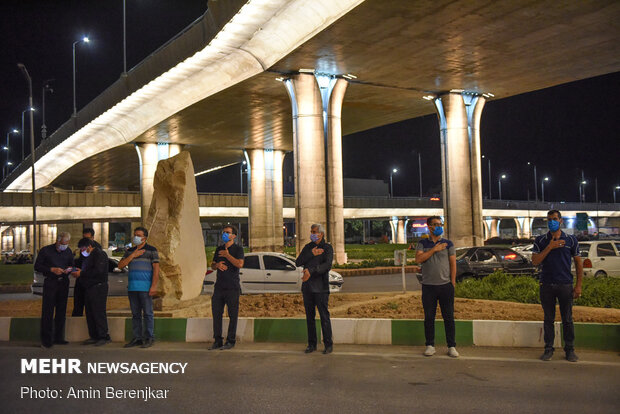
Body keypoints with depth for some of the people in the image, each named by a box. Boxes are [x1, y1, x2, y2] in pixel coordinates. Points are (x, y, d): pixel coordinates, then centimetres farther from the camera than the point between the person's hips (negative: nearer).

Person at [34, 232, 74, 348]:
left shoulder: (68, 251, 11)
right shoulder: (45, 251, -2)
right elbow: (37, 266, -3)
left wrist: (69, 269, -2)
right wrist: (52, 269, -15)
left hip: (64, 282, 5)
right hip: (50, 283, -4)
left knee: (61, 311, 7)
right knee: (47, 311, -7)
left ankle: (58, 338, 15)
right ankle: (46, 340, -2)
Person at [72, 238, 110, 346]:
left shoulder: (100, 254, -10)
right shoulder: (88, 256, 21)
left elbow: (98, 271, -21)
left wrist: (81, 273, -15)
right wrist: (78, 271, 6)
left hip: (98, 287, -10)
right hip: (89, 288, 10)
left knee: (99, 313, -9)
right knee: (90, 313, 9)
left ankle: (104, 337, -6)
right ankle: (94, 336, 15)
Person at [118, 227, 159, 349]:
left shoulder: (151, 250, 1)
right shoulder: (130, 251, 17)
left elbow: (156, 269, -5)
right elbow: (120, 265, 8)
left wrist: (154, 286, -13)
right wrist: (133, 255, -4)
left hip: (145, 287, -5)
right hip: (132, 287, 5)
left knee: (147, 313, -4)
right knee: (135, 314, 7)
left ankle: (149, 338, 0)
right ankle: (137, 338, 12)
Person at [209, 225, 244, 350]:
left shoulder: (238, 249, 0)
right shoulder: (219, 249, 18)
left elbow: (240, 264, -15)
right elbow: (212, 265, 21)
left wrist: (227, 255, -11)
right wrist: (217, 265, -1)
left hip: (232, 288, -5)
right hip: (219, 287, 6)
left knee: (233, 315, -2)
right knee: (216, 313, 4)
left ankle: (230, 341, 5)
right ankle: (217, 341, 11)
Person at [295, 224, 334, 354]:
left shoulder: (327, 248, -1)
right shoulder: (308, 247, 13)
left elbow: (327, 265, -17)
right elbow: (298, 262, 1)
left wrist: (311, 271, -29)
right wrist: (311, 254, -11)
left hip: (321, 288, -5)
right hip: (307, 287, 5)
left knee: (324, 316, -6)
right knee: (310, 316, 7)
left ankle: (328, 345, 2)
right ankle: (312, 344, 15)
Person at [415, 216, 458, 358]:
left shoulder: (448, 244, 7)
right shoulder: (422, 244, 8)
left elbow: (453, 264, 5)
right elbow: (418, 259, -9)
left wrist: (452, 283, -2)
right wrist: (434, 249, -12)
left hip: (445, 285, 0)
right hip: (428, 286, 0)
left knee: (449, 317, 1)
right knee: (429, 318, 4)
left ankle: (452, 346, 8)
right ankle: (430, 345, 14)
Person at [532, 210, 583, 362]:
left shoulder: (571, 240, 6)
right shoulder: (540, 241, 5)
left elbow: (578, 263, 9)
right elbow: (535, 261, -5)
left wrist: (578, 285, 2)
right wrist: (550, 247, -13)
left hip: (565, 285, 0)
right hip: (546, 285, 1)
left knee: (567, 319, 4)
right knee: (548, 319, 6)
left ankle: (570, 350, 15)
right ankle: (548, 349, 14)